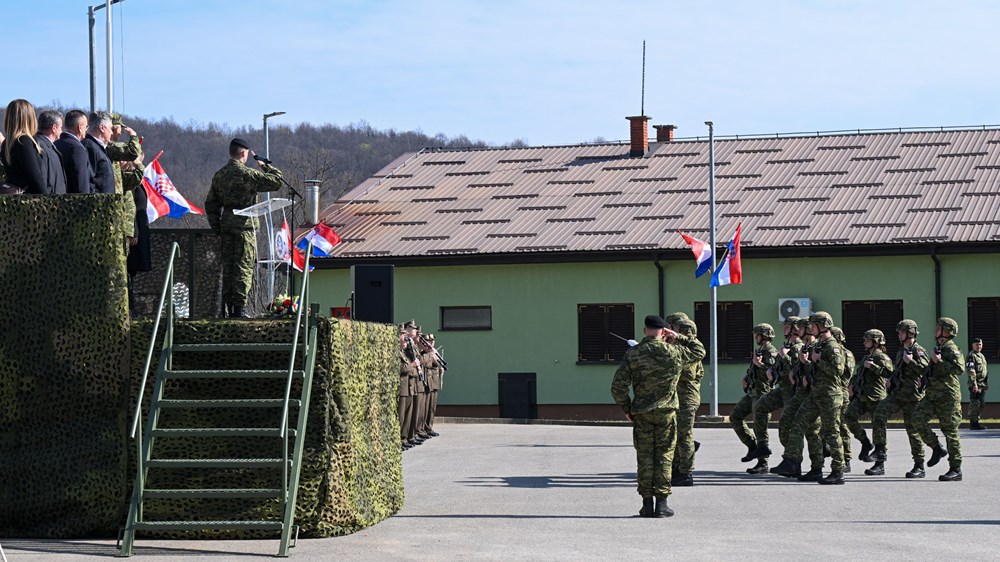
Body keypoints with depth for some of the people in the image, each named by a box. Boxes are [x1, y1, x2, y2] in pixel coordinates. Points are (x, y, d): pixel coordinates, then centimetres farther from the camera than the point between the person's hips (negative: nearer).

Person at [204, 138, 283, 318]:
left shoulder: (219, 175, 10)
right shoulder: (248, 174, -12)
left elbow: (210, 203, 14)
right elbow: (276, 181, -8)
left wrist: (216, 228, 18)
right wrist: (264, 165, 7)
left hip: (226, 223, 7)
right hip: (244, 223, -7)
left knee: (227, 266, 13)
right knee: (244, 267, -3)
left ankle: (226, 309, 16)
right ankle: (238, 308, -7)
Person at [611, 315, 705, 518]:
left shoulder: (632, 354, -5)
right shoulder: (673, 352, -5)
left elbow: (618, 386, -7)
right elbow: (699, 351, 14)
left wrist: (626, 408, 6)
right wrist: (679, 338, 10)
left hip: (641, 413, 0)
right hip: (667, 412, 0)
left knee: (644, 457, 7)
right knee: (664, 457, 4)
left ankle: (647, 503, 6)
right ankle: (661, 503, 3)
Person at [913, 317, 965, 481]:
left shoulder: (951, 349, -10)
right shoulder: (938, 348, 18)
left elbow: (959, 368, -25)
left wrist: (939, 362, -24)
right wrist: (924, 380, 17)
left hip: (948, 396, -8)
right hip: (933, 394, 9)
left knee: (950, 431, -5)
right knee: (918, 417, -10)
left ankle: (956, 470, 1)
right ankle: (937, 448, 3)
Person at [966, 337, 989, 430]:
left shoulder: (981, 356, 20)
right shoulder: (971, 356, -10)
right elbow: (970, 371, -18)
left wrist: (986, 383, 22)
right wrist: (974, 384, -23)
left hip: (983, 384, 9)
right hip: (975, 385, -9)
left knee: (981, 403, 11)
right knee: (975, 404, -9)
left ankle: (976, 421, 18)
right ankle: (973, 423, -6)